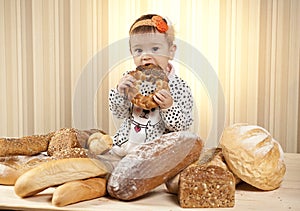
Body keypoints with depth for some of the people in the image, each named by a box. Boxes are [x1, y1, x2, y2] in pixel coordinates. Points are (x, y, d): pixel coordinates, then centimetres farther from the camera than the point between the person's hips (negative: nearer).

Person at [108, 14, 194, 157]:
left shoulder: (179, 86, -13)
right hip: (128, 139, 2)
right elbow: (119, 113, -2)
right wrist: (120, 92, -19)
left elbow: (183, 126, -12)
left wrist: (169, 107, -29)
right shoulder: (130, 79, -4)